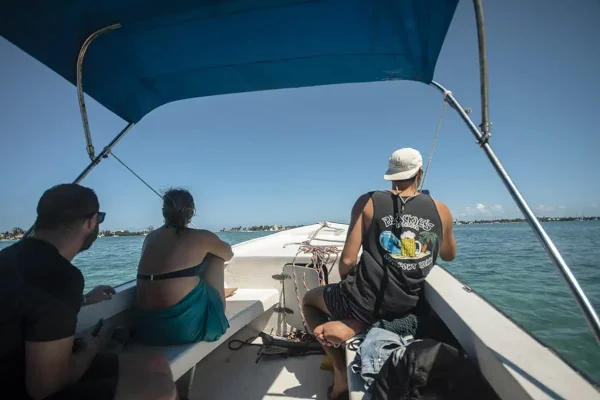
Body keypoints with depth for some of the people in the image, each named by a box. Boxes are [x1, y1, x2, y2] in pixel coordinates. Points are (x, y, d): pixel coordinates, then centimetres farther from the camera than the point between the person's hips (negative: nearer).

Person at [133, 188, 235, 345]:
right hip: (188, 326, -6)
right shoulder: (201, 237, -5)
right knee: (215, 256, 13)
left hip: (147, 328, 6)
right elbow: (228, 255, 16)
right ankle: (217, 292, 33)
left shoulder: (150, 238, 9)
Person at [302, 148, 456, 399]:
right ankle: (352, 327, 10)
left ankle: (340, 371, 11)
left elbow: (348, 260, -12)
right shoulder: (441, 210, 1)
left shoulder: (368, 202, -8)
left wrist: (348, 287, 8)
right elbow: (449, 256, 19)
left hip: (365, 299, -5)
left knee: (309, 300, 22)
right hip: (405, 306, 5)